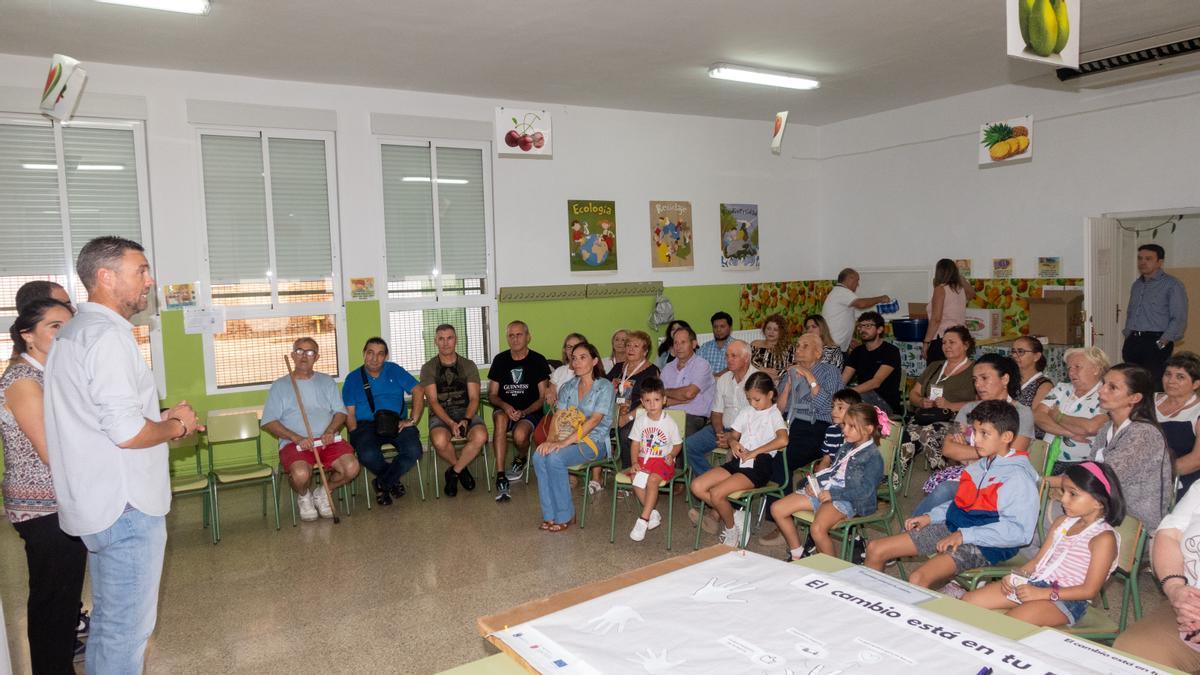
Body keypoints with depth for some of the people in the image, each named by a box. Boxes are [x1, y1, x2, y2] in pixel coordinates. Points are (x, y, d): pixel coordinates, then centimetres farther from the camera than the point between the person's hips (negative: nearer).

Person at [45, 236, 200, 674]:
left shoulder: (73, 332, 14)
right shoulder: (108, 334, -19)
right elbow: (126, 433, -25)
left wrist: (161, 417, 10)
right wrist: (177, 427, -7)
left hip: (97, 503, 10)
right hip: (126, 506, -10)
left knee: (107, 621, 21)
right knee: (127, 628, 2)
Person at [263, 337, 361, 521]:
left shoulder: (327, 382, 20)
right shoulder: (280, 386, 11)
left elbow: (340, 412, 12)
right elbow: (268, 422, 2)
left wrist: (330, 432, -10)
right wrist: (297, 438, -12)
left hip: (327, 440, 2)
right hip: (295, 443, -2)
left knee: (352, 468, -26)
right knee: (301, 474, -35)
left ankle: (323, 493, 7)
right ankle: (304, 496, 5)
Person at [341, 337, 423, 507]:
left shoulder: (394, 370, 13)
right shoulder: (353, 378, 11)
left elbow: (418, 391, 5)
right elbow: (349, 413, 5)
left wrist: (413, 420, -6)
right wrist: (356, 435, -11)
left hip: (396, 423, 1)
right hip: (366, 425, -1)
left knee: (413, 451, -28)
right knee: (368, 455, -34)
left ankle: (383, 484, -2)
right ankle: (393, 480, 1)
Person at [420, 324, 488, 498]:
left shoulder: (468, 365, 10)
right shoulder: (428, 368, 6)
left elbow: (474, 398, 1)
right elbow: (433, 401, -5)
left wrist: (466, 420, -19)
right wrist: (451, 423, -20)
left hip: (466, 412, 1)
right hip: (440, 415, -1)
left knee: (480, 436, -32)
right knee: (440, 440, -36)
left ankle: (454, 472, -7)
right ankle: (462, 469, -3)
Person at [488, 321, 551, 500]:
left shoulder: (538, 361, -1)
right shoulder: (500, 360, 7)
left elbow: (543, 397, -1)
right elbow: (492, 394, 8)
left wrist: (524, 412, -16)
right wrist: (505, 406, -14)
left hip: (530, 412, -2)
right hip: (505, 410, 2)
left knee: (520, 435, -34)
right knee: (500, 418, -35)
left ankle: (520, 460, 6)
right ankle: (500, 477, -35)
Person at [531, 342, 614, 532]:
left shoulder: (604, 386, -5)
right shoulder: (568, 387, 14)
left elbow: (594, 420, -16)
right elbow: (558, 416, 7)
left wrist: (565, 441, -23)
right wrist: (551, 439, -14)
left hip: (594, 441, -5)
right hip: (568, 438, 5)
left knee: (554, 458, -31)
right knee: (539, 456, -25)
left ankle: (565, 516, -15)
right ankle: (550, 514, -15)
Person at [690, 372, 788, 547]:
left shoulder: (774, 414, -2)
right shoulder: (746, 413, 18)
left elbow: (783, 439, -21)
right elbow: (733, 435, 24)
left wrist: (754, 452, -19)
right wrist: (733, 442, -2)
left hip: (758, 465, -8)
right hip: (738, 461, 8)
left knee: (716, 493, -25)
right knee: (697, 486, -9)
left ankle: (731, 528, 2)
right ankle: (733, 516, 4)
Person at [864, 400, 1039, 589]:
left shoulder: (1018, 476, -14)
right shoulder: (980, 465, 12)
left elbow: (1019, 531, -22)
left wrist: (964, 535, -23)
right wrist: (930, 517, 10)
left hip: (985, 545, -9)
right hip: (951, 528, 9)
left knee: (918, 580, -32)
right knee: (875, 549, 2)